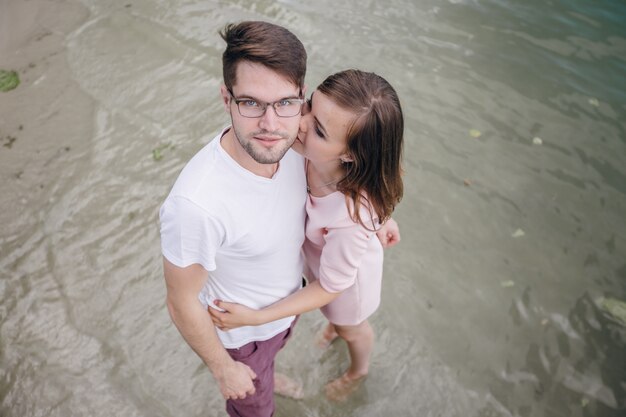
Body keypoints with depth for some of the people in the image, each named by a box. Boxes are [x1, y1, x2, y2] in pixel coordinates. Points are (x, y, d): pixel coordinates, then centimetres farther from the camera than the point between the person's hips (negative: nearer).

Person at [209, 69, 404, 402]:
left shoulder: (354, 216, -47)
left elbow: (329, 286, -28)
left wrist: (255, 317, -25)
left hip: (346, 270, -4)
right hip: (316, 253, 5)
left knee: (351, 329, 32)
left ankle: (358, 371, 69)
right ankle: (336, 324, 78)